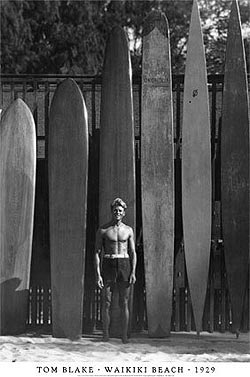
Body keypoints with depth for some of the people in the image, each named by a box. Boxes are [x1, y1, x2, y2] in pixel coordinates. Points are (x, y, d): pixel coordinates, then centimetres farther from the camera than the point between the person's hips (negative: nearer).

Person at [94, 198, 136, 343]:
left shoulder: (128, 230, 9)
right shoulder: (103, 230, 3)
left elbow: (133, 253, 9)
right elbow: (97, 253, 1)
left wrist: (133, 272, -2)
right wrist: (98, 274, -8)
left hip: (124, 266, 1)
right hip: (108, 266, -1)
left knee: (124, 303, 0)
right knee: (107, 302, -3)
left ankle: (124, 336, 4)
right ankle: (106, 335, 2)